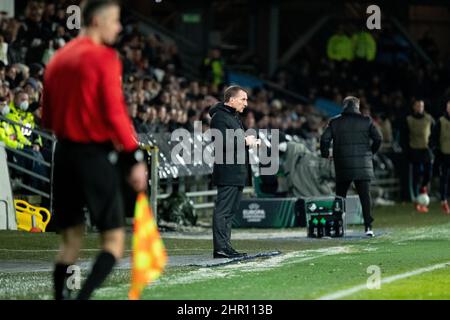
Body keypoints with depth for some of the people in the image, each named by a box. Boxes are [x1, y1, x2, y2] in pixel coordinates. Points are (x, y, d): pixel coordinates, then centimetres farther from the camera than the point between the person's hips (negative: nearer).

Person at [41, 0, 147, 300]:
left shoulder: (59, 58, 11)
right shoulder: (105, 57, -11)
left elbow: (48, 118, 15)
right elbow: (115, 112, -18)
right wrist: (135, 158, -17)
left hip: (64, 152, 7)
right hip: (97, 154, -7)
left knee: (71, 240, 14)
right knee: (114, 240, -1)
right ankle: (83, 297, -19)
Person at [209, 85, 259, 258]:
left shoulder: (234, 116, 22)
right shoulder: (220, 117, -11)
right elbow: (222, 142, -23)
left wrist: (250, 141, 9)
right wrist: (244, 141, -16)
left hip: (238, 173, 11)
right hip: (227, 173, -11)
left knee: (230, 210, 11)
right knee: (223, 210, -9)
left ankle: (225, 246, 15)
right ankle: (221, 247, -10)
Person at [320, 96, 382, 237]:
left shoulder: (335, 122, 4)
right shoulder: (366, 121, 3)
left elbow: (324, 139, -4)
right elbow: (378, 138, -2)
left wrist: (326, 154, 12)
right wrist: (371, 152, 13)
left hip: (343, 167, 1)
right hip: (363, 165, -1)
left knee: (340, 197, 9)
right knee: (365, 195, -2)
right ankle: (368, 226, -11)